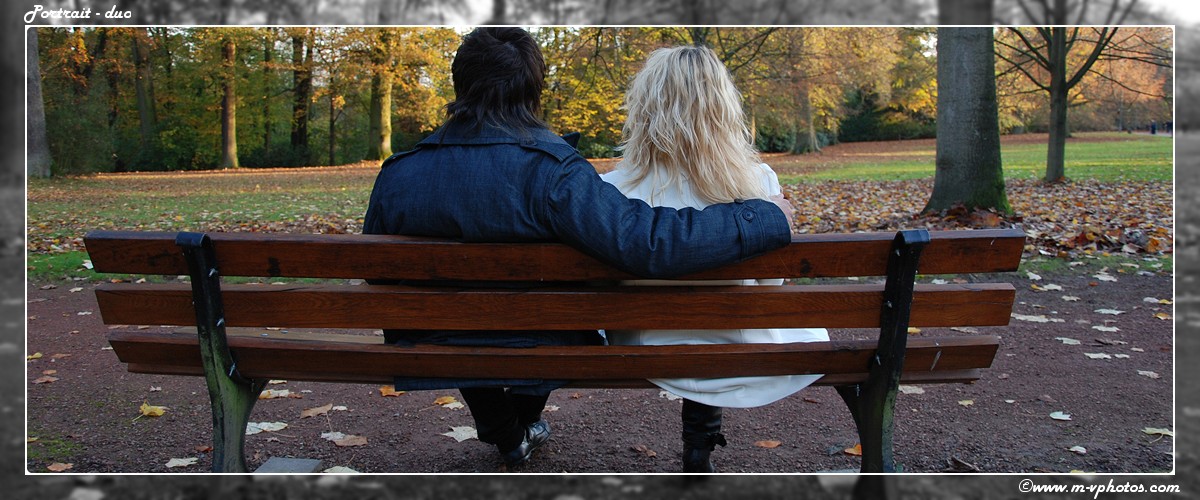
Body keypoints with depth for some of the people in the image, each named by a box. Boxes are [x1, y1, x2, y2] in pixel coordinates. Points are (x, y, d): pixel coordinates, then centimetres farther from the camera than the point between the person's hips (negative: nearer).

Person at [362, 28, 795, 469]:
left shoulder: (396, 173, -16)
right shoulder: (550, 172, -28)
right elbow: (649, 243, -38)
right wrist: (769, 218, -25)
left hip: (427, 361, 2)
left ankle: (506, 437, 55)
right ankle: (524, 422, 59)